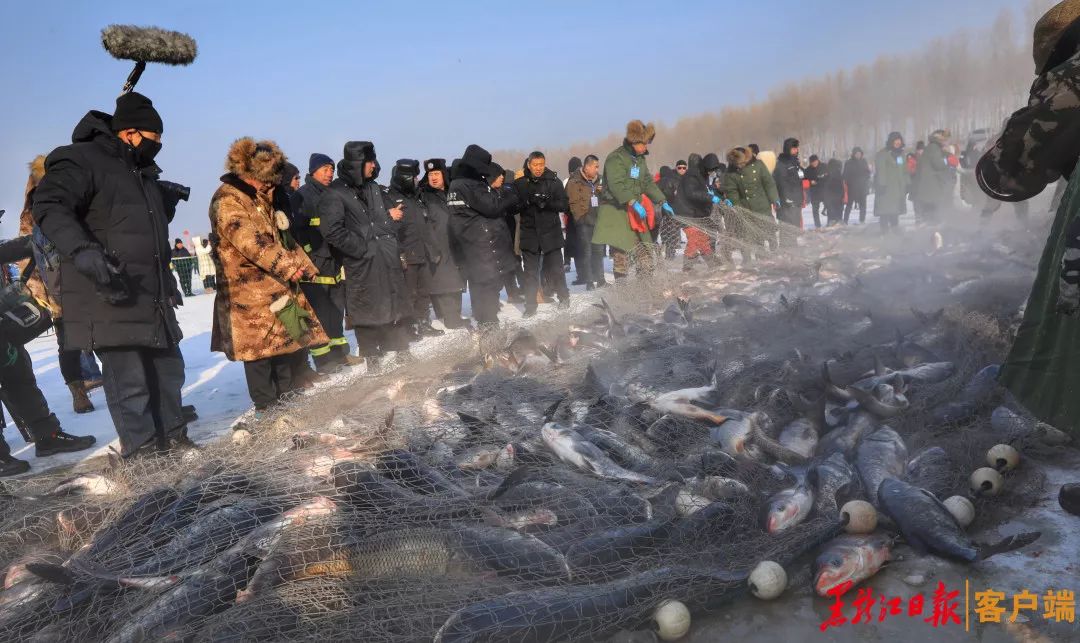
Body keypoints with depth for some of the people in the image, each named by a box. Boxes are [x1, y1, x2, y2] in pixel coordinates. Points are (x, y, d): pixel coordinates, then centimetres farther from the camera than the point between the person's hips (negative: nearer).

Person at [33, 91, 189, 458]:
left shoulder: (142, 173, 23)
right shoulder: (82, 160, -6)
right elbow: (50, 206, -20)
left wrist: (168, 200, 19)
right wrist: (83, 251, -34)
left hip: (153, 297, 9)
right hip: (110, 297, -9)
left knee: (168, 369, 14)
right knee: (130, 380, -7)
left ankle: (173, 440, 28)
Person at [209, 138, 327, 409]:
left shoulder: (264, 197, 17)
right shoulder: (226, 200, -12)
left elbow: (281, 236, 23)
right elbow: (251, 242, -23)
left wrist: (305, 266, 14)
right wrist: (289, 268, -27)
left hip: (280, 285, 9)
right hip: (250, 290, -9)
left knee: (292, 344, 12)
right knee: (261, 351, -5)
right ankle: (268, 410, 4)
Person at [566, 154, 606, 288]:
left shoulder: (598, 180, 16)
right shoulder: (575, 182, -6)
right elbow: (574, 203, -12)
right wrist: (582, 218, -16)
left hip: (597, 220, 7)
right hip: (584, 222, -7)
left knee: (598, 251, 11)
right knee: (586, 252, -4)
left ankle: (600, 279, 19)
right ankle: (589, 281, 0)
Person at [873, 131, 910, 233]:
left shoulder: (901, 153, 16)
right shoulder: (882, 153, -6)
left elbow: (905, 170, 19)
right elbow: (881, 170, -14)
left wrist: (907, 183, 12)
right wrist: (882, 184, -21)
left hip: (898, 188, 7)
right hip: (886, 187, -7)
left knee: (896, 209, 7)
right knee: (885, 209, -9)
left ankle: (894, 228, 13)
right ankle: (885, 229, -6)